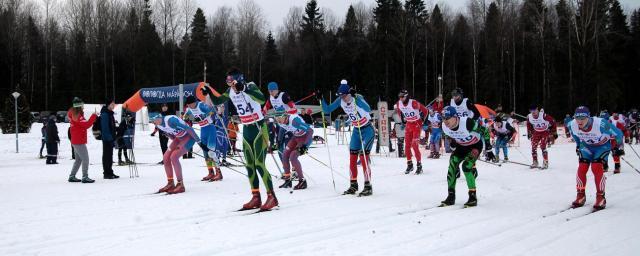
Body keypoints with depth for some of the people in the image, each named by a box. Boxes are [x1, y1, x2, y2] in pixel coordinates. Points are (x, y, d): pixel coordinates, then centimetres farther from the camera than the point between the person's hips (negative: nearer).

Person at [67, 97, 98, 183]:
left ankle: (72, 176, 20)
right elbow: (87, 125, -23)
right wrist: (94, 116, -18)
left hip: (75, 141, 10)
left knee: (78, 159, 18)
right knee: (85, 159, -7)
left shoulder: (74, 114, 13)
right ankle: (85, 177, -7)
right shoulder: (77, 115, -18)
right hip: (79, 142, -10)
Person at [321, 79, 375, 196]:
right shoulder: (340, 101, -6)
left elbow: (368, 109, -42)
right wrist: (321, 99, -15)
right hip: (356, 131, 7)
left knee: (363, 158, -12)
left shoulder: (358, 98, -23)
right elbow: (327, 110, 1)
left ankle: (368, 186, -5)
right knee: (352, 159, 5)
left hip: (367, 130, -6)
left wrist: (354, 97, -49)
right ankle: (353, 185, 16)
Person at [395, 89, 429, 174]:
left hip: (417, 124, -6)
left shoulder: (414, 103, -24)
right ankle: (409, 164, 18)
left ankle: (419, 165, -6)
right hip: (408, 125, 6)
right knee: (407, 145, 3)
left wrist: (422, 120, -8)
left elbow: (425, 110, -14)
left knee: (414, 145, -14)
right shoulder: (399, 104, -6)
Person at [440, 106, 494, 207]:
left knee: (466, 166, -23)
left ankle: (473, 197, -14)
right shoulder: (445, 128, -18)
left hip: (475, 145, -5)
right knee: (452, 164, -11)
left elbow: (484, 131, -22)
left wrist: (488, 149, -17)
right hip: (461, 146, 6)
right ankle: (451, 196, -1)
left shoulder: (467, 123, -36)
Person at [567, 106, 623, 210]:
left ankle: (601, 197, -10)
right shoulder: (572, 125, -24)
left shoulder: (601, 124, -38)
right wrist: (578, 145, 15)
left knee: (596, 167, -21)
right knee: (582, 168, -11)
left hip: (603, 145, -4)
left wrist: (619, 147, -8)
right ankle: (580, 196, 5)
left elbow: (618, 133, -21)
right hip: (586, 146, 4)